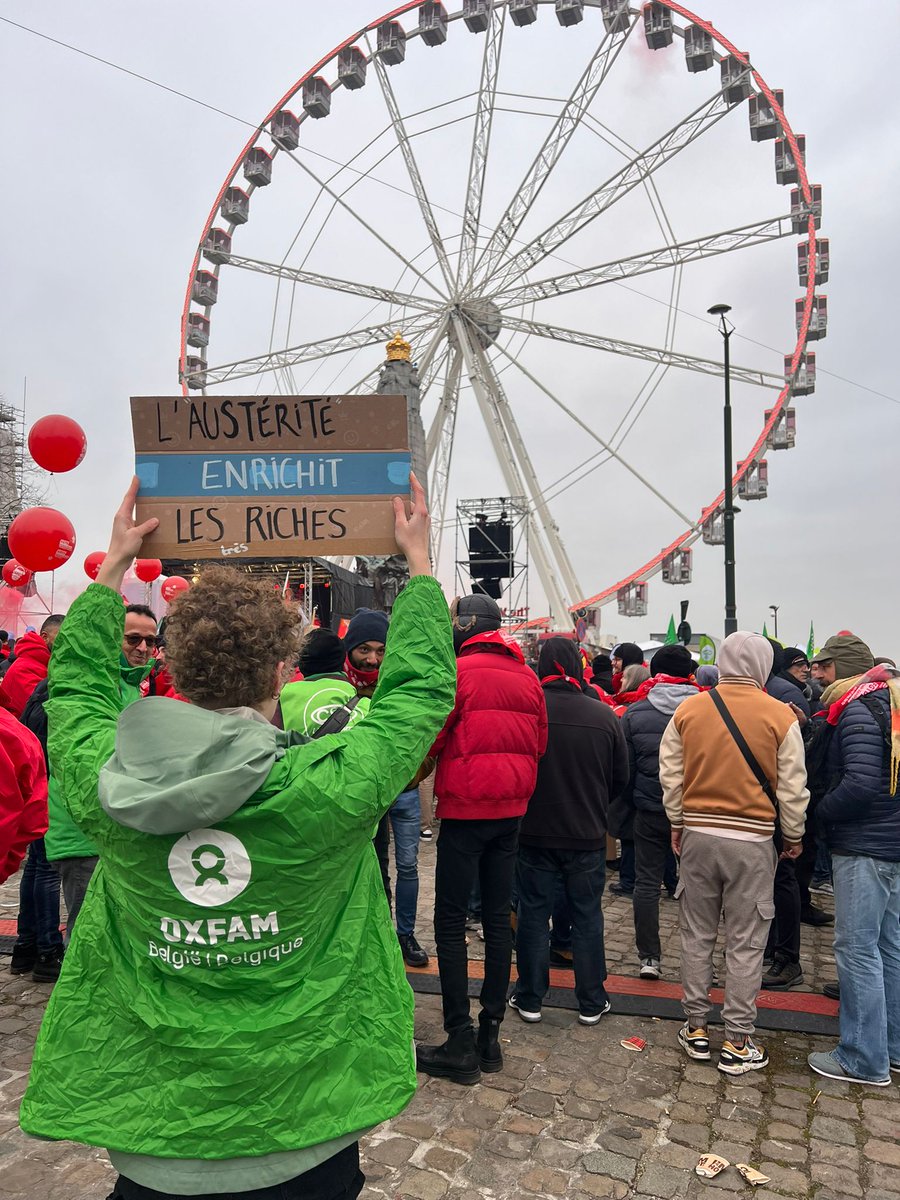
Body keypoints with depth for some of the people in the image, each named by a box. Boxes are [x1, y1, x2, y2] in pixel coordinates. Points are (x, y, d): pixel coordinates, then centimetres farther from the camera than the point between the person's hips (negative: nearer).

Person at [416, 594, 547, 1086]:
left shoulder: (459, 671, -14)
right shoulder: (527, 676, 5)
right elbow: (538, 742, 10)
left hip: (465, 809, -6)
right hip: (511, 810, 7)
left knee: (451, 922, 3)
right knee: (497, 917, 14)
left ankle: (460, 1044, 8)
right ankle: (490, 1034, 24)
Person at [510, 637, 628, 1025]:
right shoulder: (603, 714, -9)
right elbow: (621, 777, 2)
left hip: (534, 833, -1)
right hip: (587, 835, 1)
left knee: (533, 914, 11)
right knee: (587, 917, 14)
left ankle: (529, 999, 22)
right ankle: (591, 1003, 24)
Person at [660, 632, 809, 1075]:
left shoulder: (688, 710, -2)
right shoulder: (780, 715, -8)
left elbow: (670, 777, 4)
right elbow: (792, 788, -2)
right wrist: (793, 836, 13)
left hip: (697, 835, 2)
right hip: (752, 841, -2)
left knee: (697, 936, 14)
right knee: (745, 944, 9)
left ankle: (696, 1029, 25)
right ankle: (737, 1044, 18)